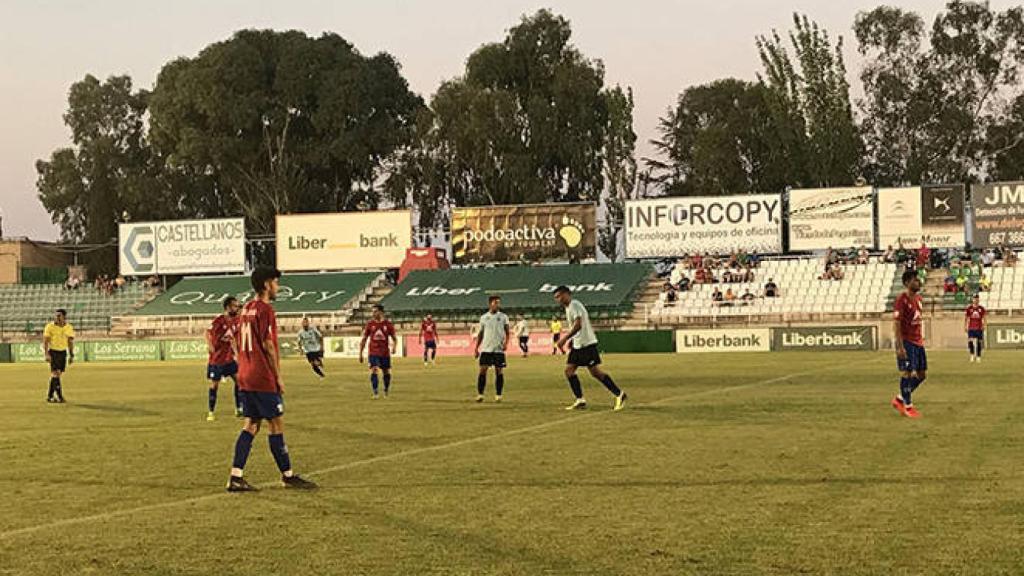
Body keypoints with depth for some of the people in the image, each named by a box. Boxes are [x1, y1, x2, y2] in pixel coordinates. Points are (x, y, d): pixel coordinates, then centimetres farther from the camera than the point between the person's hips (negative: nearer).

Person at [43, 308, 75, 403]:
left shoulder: (69, 327, 2)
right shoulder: (50, 327, -10)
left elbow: (70, 342, 8)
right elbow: (45, 341, -10)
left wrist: (71, 355, 6)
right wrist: (46, 354, -20)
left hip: (63, 352, 4)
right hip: (53, 352, -4)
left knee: (57, 374, 6)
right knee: (55, 373, -12)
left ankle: (50, 396, 15)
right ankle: (59, 397, -13)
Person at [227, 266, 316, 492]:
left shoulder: (246, 309, 15)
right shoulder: (265, 309, -12)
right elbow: (268, 345, -15)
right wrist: (278, 377, -9)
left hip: (245, 378, 9)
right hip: (263, 378, -9)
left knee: (251, 424, 9)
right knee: (276, 424, 0)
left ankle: (236, 477, 3)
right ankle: (288, 475, 8)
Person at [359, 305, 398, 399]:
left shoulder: (388, 324, -1)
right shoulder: (370, 324, 1)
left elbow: (394, 338, 4)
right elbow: (364, 339, 6)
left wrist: (394, 347, -17)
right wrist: (360, 354, 4)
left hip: (385, 353, 1)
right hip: (373, 353, -1)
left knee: (386, 373, 9)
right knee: (374, 371, -16)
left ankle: (386, 391, 31)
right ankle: (375, 393, -13)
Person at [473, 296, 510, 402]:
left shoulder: (503, 317, 4)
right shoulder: (484, 317, 8)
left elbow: (507, 332, 4)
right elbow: (480, 334, 13)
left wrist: (506, 342, -14)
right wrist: (476, 348, 8)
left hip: (499, 349, -1)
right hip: (486, 349, 1)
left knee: (499, 371, 0)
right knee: (482, 370, -4)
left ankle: (498, 395, 7)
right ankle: (480, 394, 2)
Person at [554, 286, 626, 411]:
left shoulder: (574, 305, -13)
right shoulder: (568, 308, 17)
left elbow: (578, 325, -23)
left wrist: (565, 338, -24)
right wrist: (571, 340, 20)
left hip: (586, 344, -10)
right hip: (577, 345, 10)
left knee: (595, 371, -9)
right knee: (569, 369, 3)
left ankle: (619, 395, -2)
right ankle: (580, 400, 2)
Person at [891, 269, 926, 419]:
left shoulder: (918, 298, 12)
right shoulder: (902, 299, -14)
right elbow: (896, 324, -18)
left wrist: (921, 338, 16)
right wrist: (900, 346, -23)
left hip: (918, 341, 9)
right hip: (906, 341, -9)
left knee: (922, 374, 10)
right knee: (907, 373, -2)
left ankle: (899, 399, 23)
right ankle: (908, 406, 9)